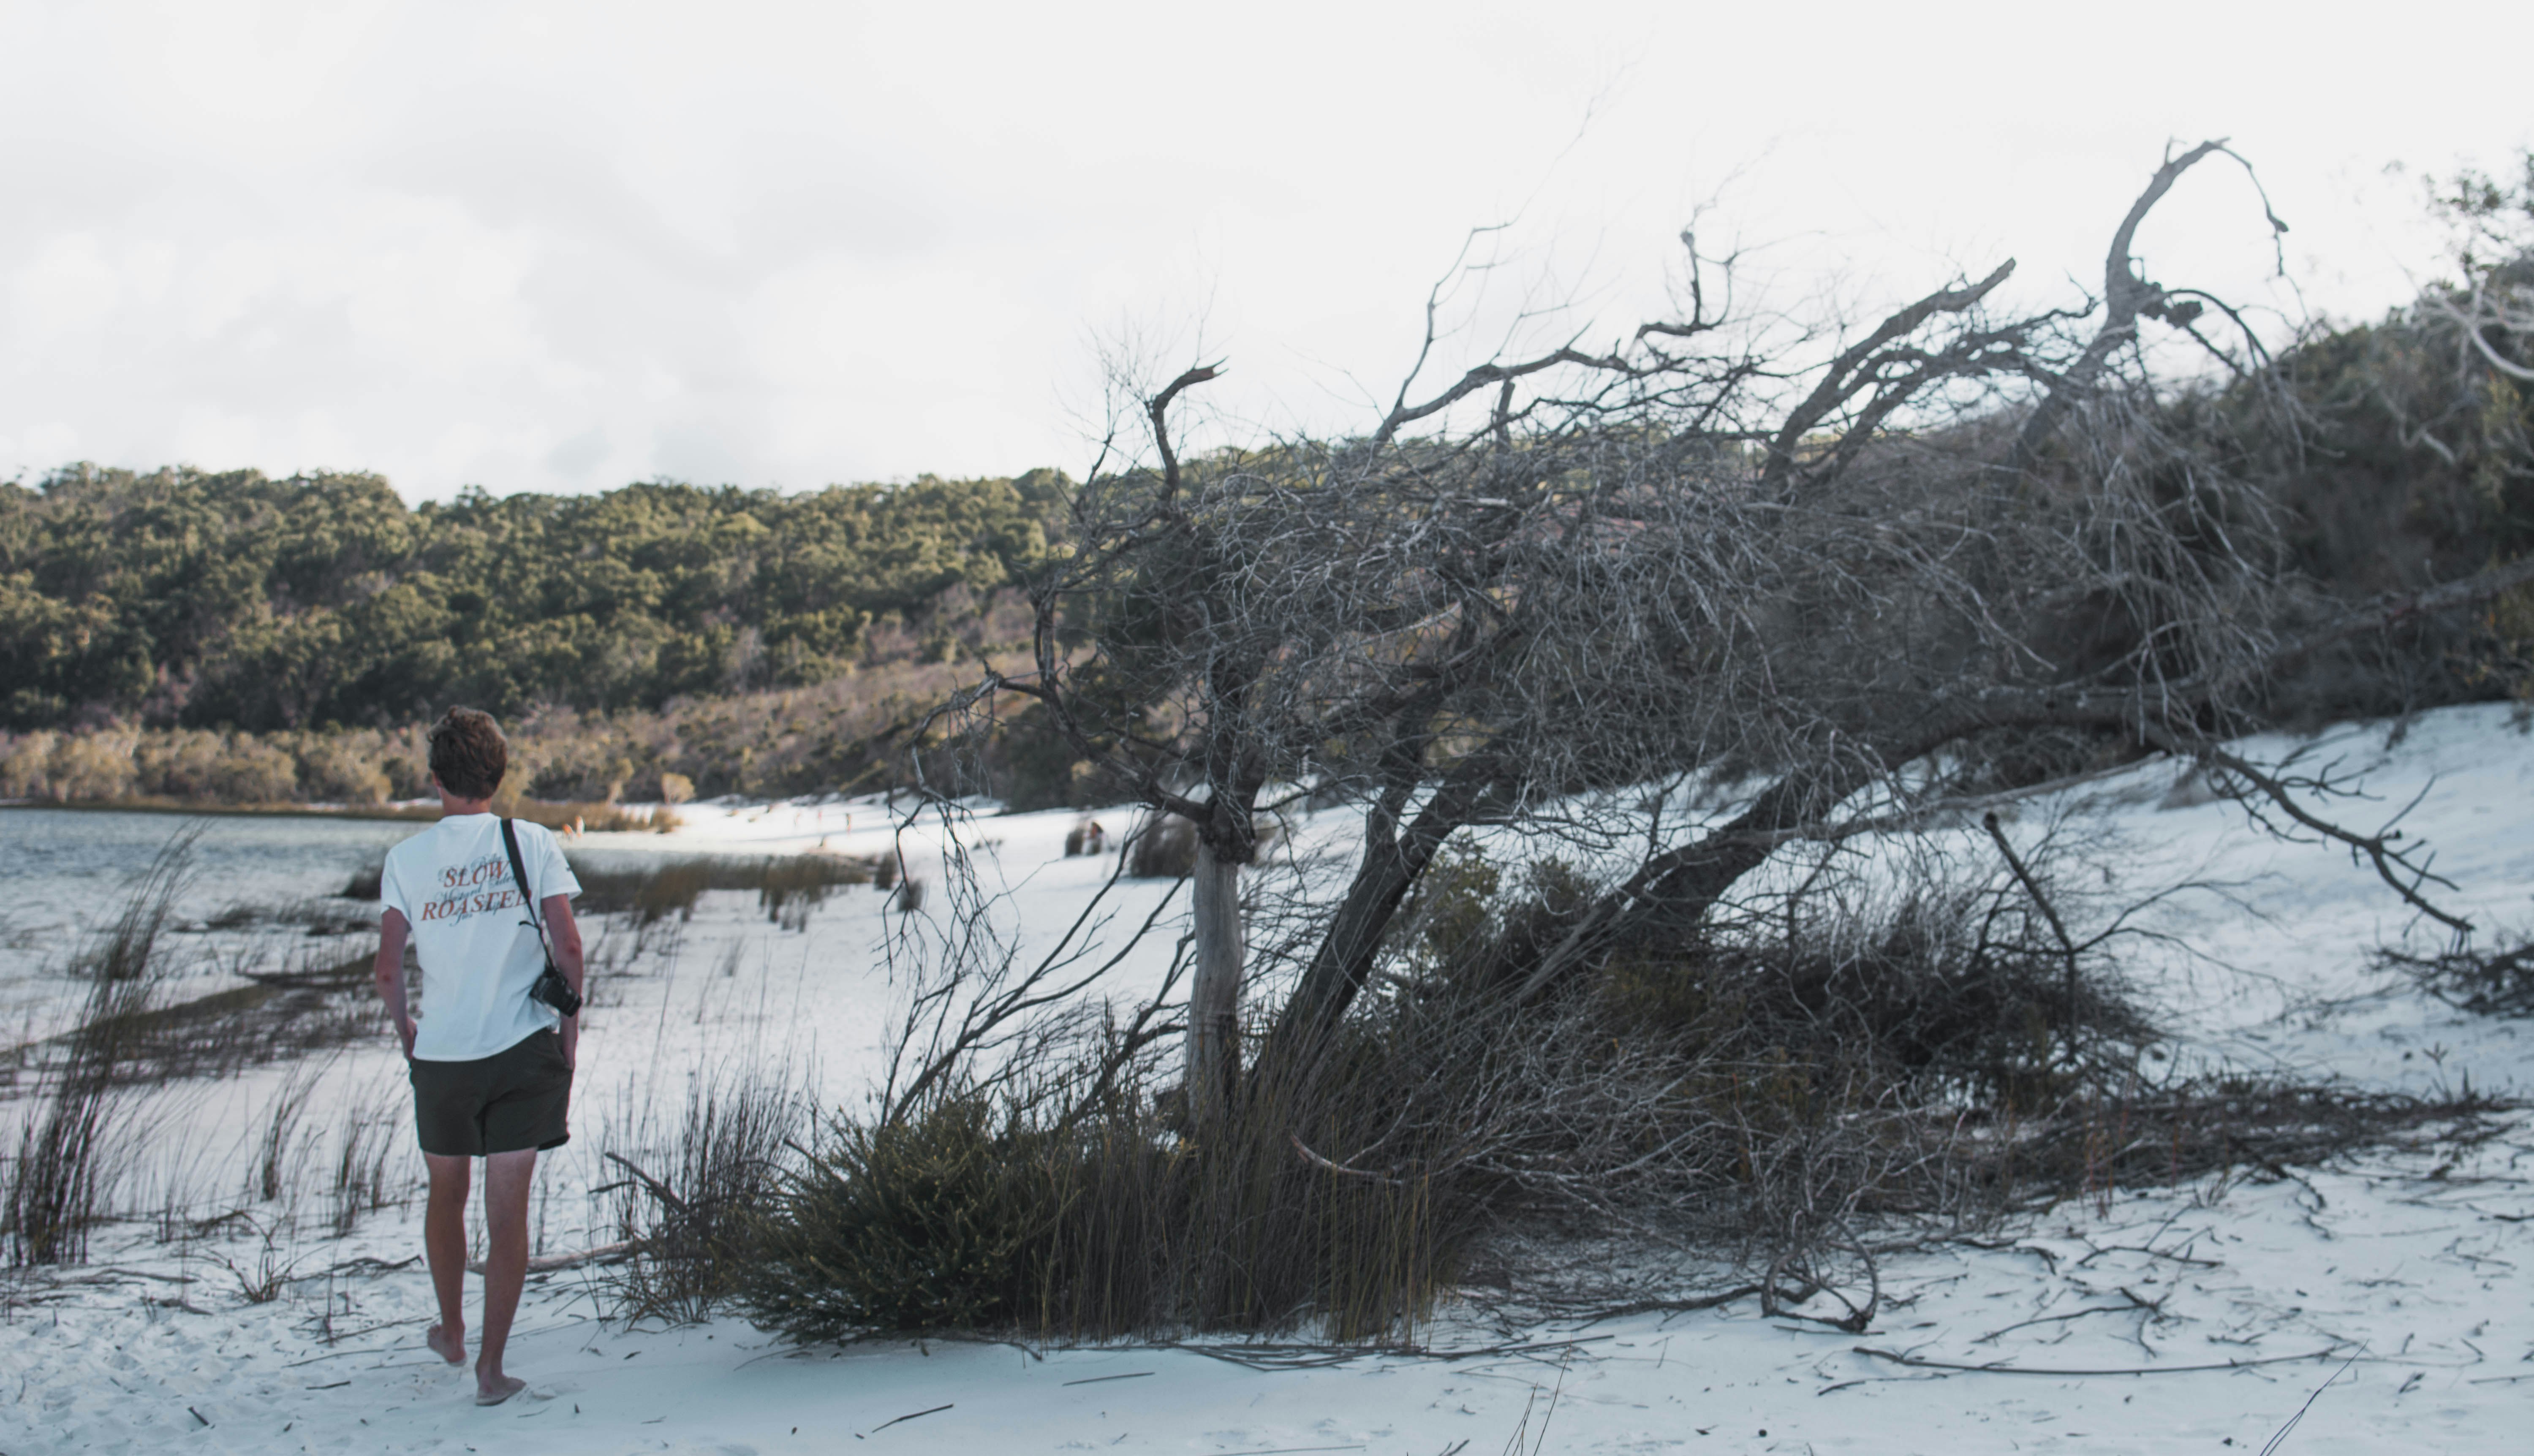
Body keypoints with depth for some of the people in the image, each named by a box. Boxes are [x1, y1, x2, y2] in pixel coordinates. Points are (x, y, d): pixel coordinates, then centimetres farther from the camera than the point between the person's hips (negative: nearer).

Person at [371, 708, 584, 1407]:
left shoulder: (406, 858, -1)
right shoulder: (533, 843, -3)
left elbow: (388, 969, -1)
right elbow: (568, 948, -6)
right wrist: (570, 1034, 6)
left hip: (442, 1054, 1)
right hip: (524, 1049, -1)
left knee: (446, 1195, 22)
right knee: (508, 1212, 4)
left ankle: (452, 1333, 39)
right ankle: (491, 1368, 6)